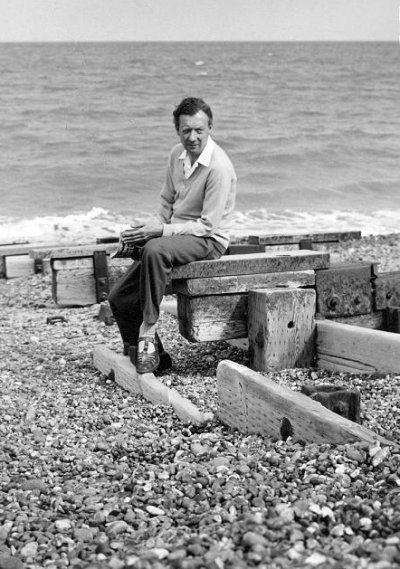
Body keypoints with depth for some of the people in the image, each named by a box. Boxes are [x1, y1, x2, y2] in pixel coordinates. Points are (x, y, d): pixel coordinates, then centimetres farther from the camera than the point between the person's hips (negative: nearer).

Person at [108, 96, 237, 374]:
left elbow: (208, 226, -20)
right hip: (175, 236, 8)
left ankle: (148, 331, -32)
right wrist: (148, 228, -2)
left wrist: (160, 231, -22)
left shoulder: (219, 167, -20)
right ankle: (153, 357, 13)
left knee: (155, 250, -39)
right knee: (119, 298, -2)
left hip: (209, 241, -8)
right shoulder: (178, 154, 5)